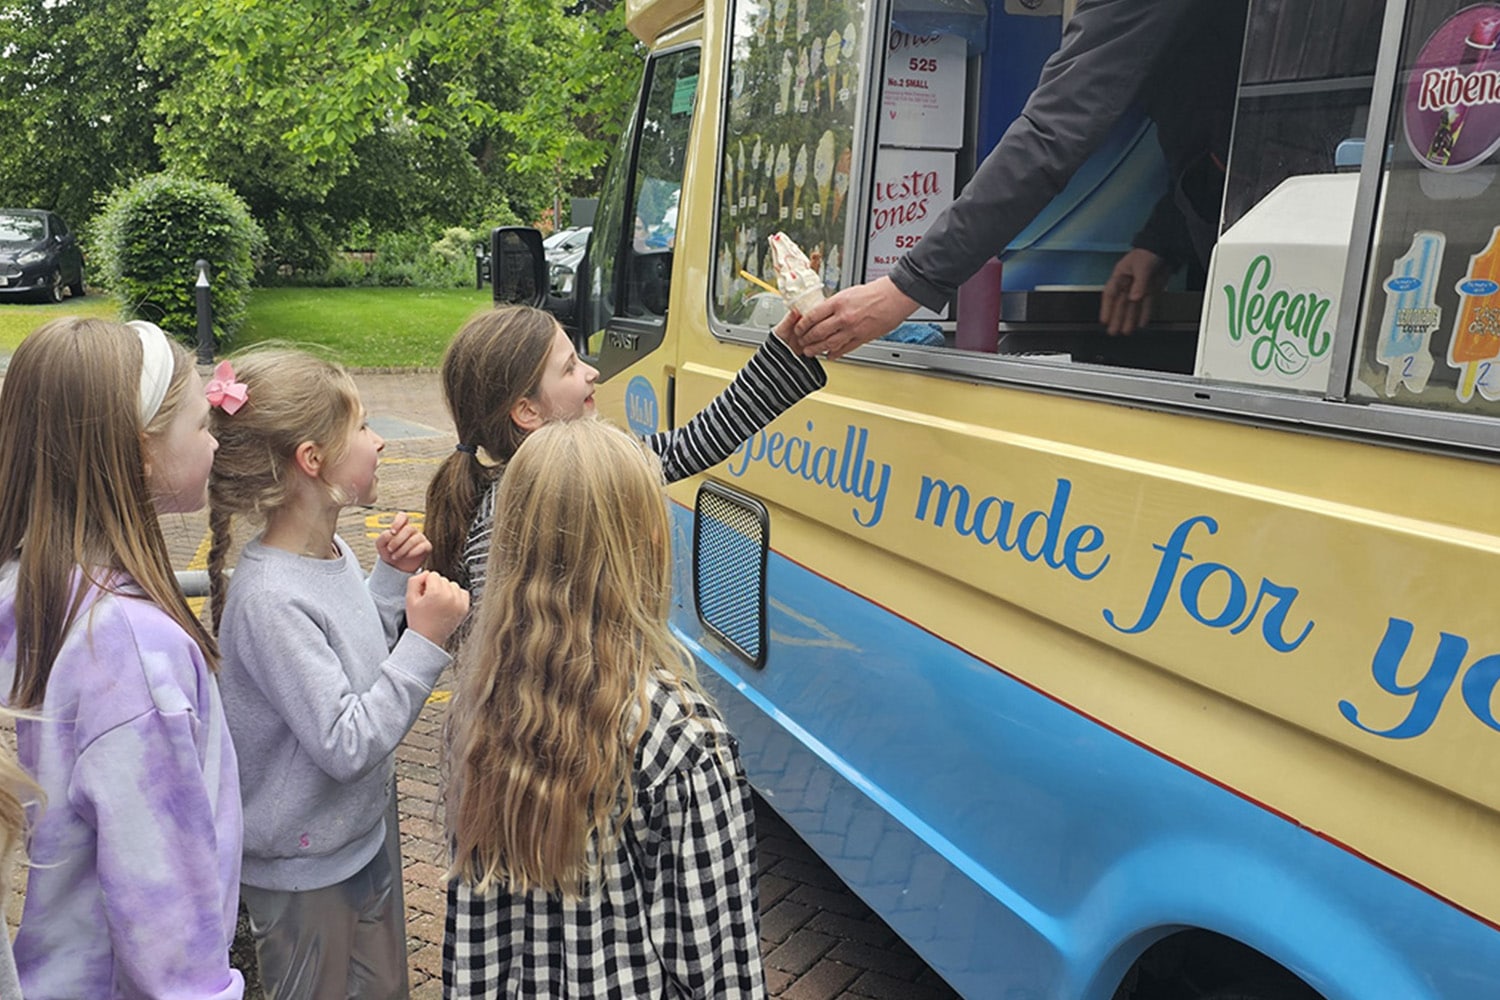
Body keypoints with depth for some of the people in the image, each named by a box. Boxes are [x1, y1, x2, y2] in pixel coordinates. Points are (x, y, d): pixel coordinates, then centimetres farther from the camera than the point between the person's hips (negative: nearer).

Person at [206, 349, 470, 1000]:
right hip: (305, 870, -8)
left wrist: (392, 580, -3)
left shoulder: (333, 550, -4)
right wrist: (425, 642, -29)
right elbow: (345, 746, -29)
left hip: (366, 829, 8)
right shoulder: (270, 599, -30)